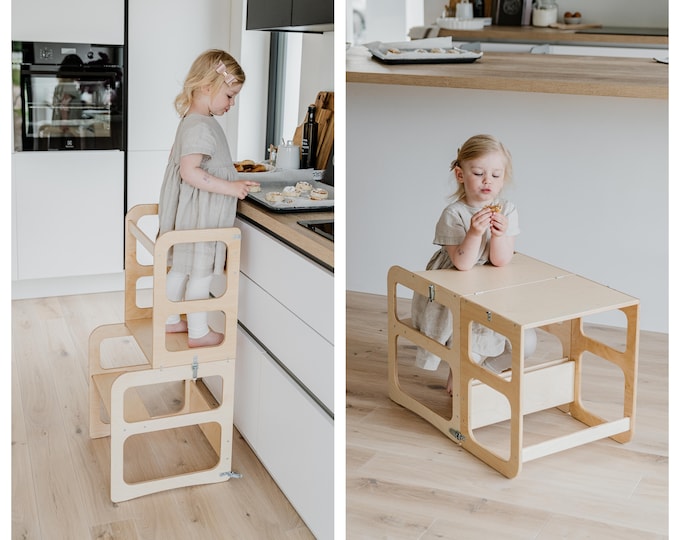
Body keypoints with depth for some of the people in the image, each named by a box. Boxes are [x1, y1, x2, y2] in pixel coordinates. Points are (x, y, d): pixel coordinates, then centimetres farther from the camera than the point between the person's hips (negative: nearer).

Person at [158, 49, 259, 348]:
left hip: (192, 211, 10)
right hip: (200, 214, -10)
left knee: (180, 267, 19)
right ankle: (198, 333, 14)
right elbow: (189, 171, -29)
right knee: (201, 273, 2)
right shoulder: (200, 126, -22)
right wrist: (229, 187, -28)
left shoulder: (193, 120, 10)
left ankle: (171, 320, 32)